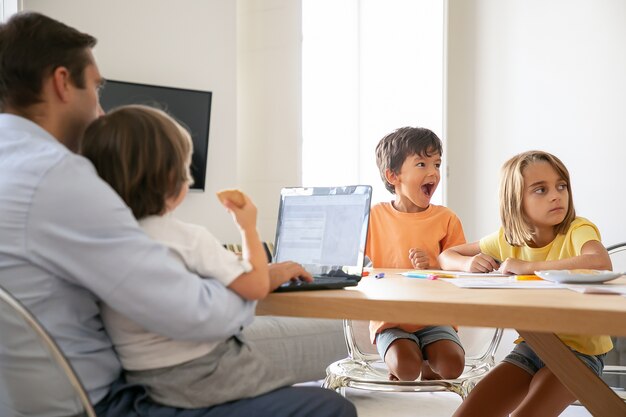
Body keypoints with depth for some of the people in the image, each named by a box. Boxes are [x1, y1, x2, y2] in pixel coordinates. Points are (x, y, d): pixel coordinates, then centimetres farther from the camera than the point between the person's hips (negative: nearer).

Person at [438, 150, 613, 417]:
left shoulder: (577, 231, -16)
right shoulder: (507, 239, -1)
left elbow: (602, 263, -40)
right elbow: (447, 256, 10)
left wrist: (527, 267, -33)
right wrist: (469, 263, -15)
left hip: (579, 348, -5)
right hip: (530, 346, 5)